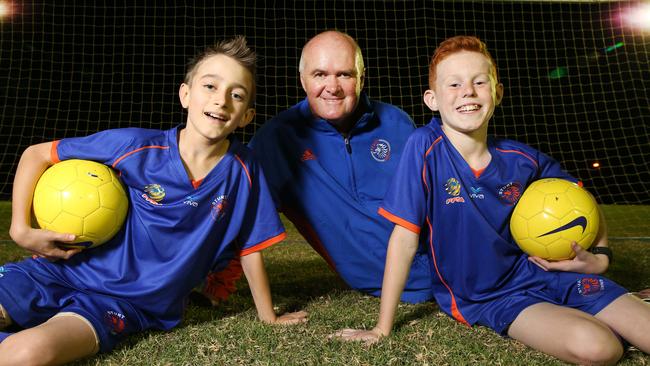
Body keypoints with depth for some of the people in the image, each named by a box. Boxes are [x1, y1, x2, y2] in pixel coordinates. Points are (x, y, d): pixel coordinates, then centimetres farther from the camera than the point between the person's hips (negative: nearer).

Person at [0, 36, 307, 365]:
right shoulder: (136, 146, -10)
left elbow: (250, 248, 2)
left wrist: (268, 317, 10)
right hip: (63, 271, 1)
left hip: (135, 306, 0)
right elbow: (36, 154, 2)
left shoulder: (242, 170, -9)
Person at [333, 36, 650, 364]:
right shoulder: (424, 147, -18)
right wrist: (382, 329, -14)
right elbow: (405, 238, -17)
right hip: (487, 299, -4)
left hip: (545, 272, 4)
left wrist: (599, 258, -4)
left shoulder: (523, 160, -6)